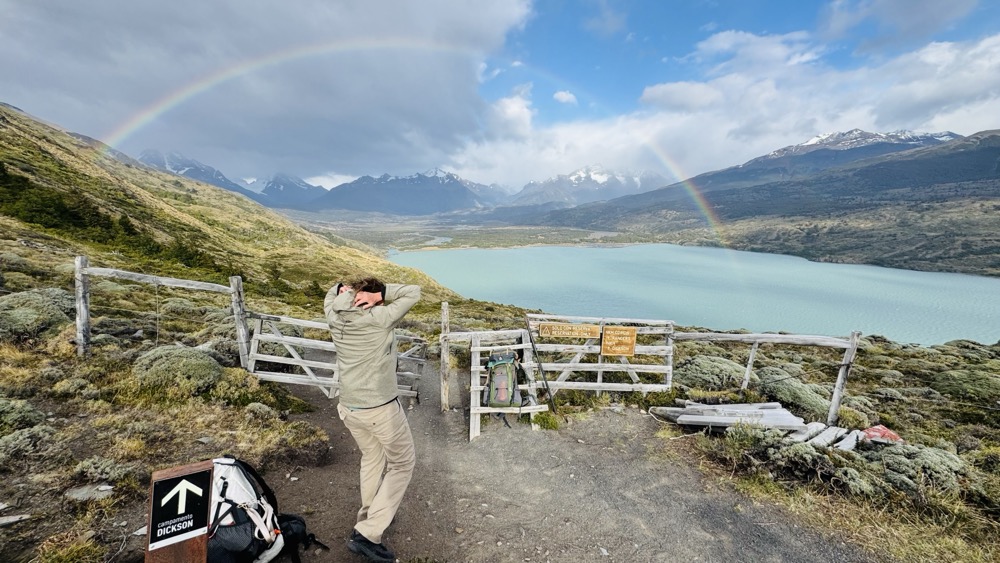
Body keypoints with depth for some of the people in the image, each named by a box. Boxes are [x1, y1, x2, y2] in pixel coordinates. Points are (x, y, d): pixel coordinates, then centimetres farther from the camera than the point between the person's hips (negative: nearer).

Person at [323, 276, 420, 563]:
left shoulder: (334, 317, -4)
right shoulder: (379, 318, -21)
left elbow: (332, 294, 18)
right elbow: (414, 292, -14)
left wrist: (343, 289, -3)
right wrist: (379, 293, -19)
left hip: (348, 408, 7)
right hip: (381, 409, -6)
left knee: (371, 458, 29)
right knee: (402, 463, 14)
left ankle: (368, 518, 45)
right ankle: (367, 534, 12)